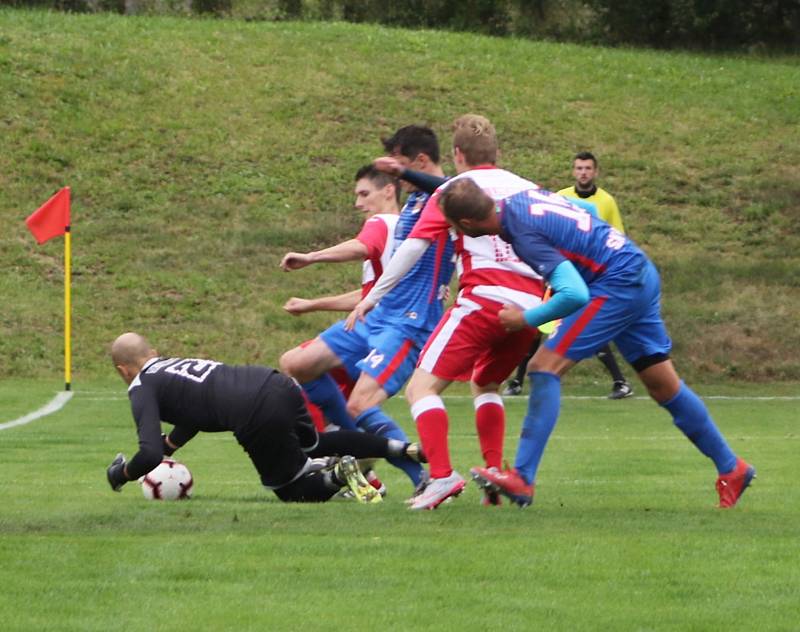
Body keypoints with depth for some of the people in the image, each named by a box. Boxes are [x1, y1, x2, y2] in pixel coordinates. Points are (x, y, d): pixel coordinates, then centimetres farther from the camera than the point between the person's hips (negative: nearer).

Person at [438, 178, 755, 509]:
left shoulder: (525, 236, -22)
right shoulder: (523, 198, 5)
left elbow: (575, 295, -29)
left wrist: (527, 319, -16)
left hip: (618, 285, -10)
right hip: (641, 274, 10)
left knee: (545, 367, -11)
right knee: (665, 387, 17)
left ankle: (521, 479, -15)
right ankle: (731, 468, 25)